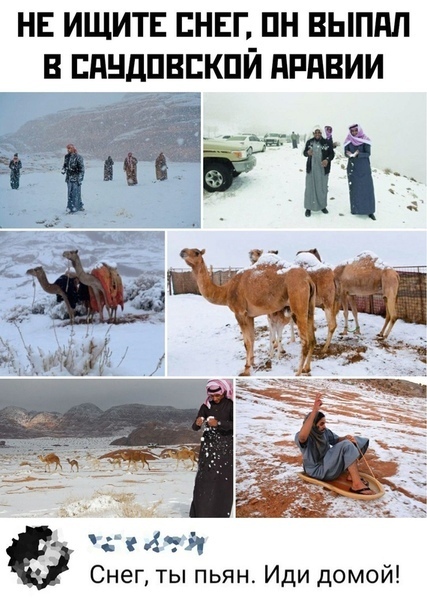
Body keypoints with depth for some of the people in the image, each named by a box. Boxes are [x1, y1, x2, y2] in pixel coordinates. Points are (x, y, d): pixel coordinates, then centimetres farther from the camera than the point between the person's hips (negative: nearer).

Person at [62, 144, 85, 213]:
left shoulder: (78, 157, -10)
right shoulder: (66, 157, 10)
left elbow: (82, 169, -10)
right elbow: (65, 165, 24)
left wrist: (80, 179, -15)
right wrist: (63, 169, 0)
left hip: (76, 179, -7)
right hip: (69, 178, 7)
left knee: (76, 193, -8)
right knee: (70, 193, 11)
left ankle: (73, 208, -8)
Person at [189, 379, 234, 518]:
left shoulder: (230, 406, -4)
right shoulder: (206, 406, 4)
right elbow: (194, 427, 0)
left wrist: (218, 423, -25)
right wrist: (198, 423, -22)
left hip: (225, 448, -2)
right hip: (208, 446, 2)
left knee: (222, 481, -3)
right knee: (204, 480, -3)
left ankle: (220, 514, 5)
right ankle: (201, 513, 3)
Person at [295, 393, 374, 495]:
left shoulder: (324, 431, 2)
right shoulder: (300, 437, -23)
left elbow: (336, 440, 13)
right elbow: (302, 436, -47)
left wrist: (345, 438, -14)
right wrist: (314, 411, -55)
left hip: (328, 462, 9)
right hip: (318, 470, -9)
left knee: (354, 441, 5)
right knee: (347, 446, -27)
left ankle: (351, 473, -6)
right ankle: (357, 484, -31)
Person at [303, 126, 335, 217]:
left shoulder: (327, 142, -4)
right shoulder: (309, 142, -1)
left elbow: (332, 153, 1)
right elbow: (304, 152, 8)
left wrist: (327, 160, -19)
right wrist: (308, 153, -17)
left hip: (323, 169, 0)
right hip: (311, 169, 0)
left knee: (322, 187, 11)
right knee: (310, 187, 2)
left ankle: (322, 206, 26)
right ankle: (308, 207, 9)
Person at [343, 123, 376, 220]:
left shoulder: (365, 140, -7)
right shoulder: (348, 141, 0)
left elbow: (368, 153, -11)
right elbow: (346, 153, 0)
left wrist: (357, 154, -26)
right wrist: (350, 155, -24)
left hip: (364, 168, -2)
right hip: (352, 167, 2)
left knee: (367, 188, -4)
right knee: (354, 188, 5)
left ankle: (369, 211, 0)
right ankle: (355, 208, 17)